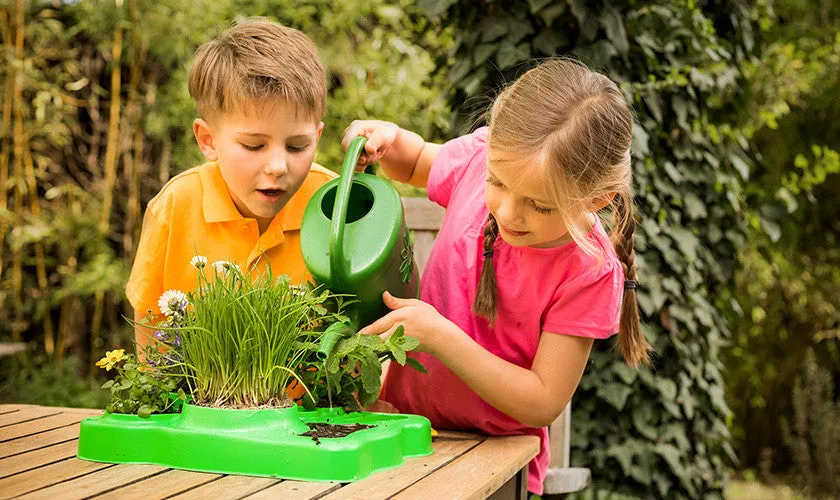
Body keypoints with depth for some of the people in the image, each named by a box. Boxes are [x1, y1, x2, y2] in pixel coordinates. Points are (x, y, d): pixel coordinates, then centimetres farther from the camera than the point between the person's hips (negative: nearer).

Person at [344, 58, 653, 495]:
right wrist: (389, 140, -8)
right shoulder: (484, 158, -10)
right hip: (402, 418, 3)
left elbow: (542, 403, -18)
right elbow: (418, 163, 14)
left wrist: (439, 336, -25)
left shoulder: (589, 272, -21)